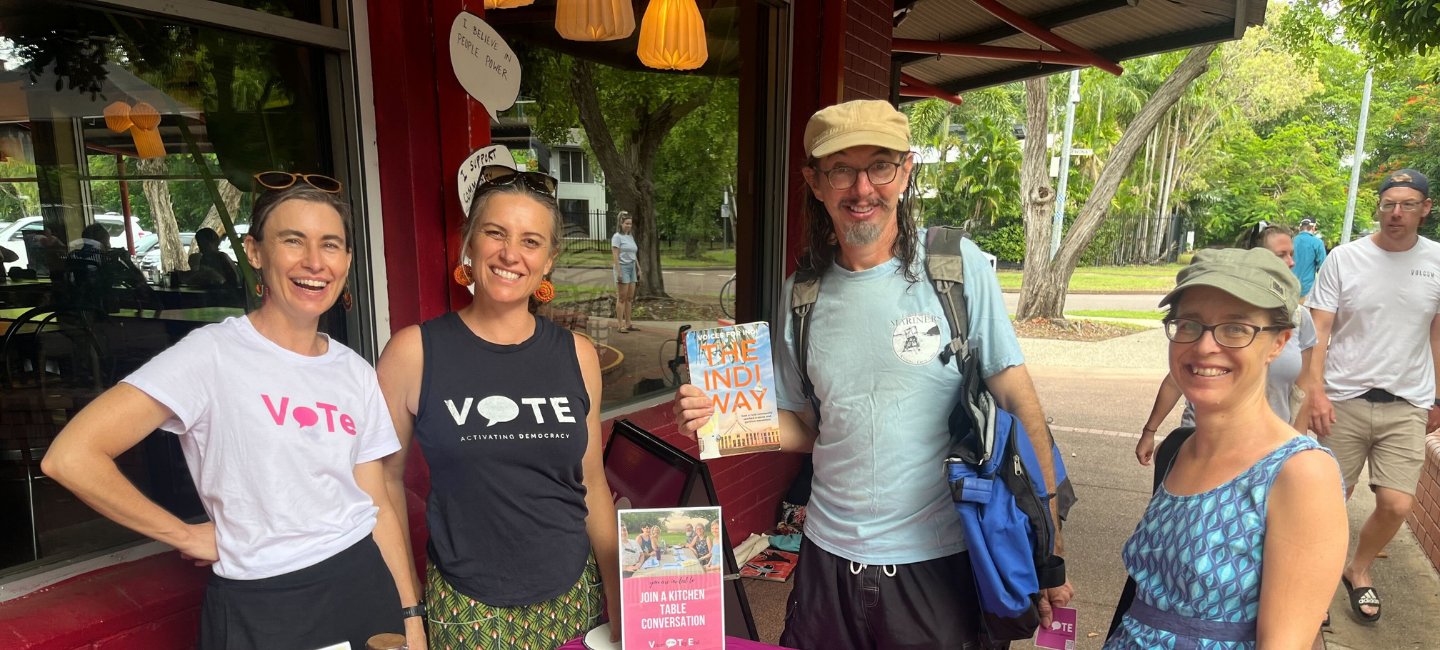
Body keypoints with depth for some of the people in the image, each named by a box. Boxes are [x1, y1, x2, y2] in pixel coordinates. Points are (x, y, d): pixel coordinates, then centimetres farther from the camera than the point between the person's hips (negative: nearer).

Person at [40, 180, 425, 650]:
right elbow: (70, 457, -18)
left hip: (365, 583, 4)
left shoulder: (356, 373, 2)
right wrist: (188, 537, -9)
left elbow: (377, 506, 5)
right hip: (260, 610, -4)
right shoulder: (213, 355, -12)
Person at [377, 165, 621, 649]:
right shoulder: (415, 352, -9)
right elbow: (386, 478, -1)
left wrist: (621, 603, 7)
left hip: (573, 598, 2)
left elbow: (592, 484, 6)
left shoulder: (576, 354, -1)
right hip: (468, 609, -2)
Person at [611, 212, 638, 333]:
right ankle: (621, 326, -5)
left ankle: (628, 324, 14)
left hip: (632, 267, 7)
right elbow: (615, 255, -13)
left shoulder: (631, 237, 14)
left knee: (630, 298, 8)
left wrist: (638, 269, 15)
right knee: (622, 298, -6)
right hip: (622, 267, -7)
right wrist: (618, 272, -18)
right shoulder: (617, 237, -7)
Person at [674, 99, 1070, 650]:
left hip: (936, 563, -3)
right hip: (828, 557, 3)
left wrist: (1049, 543, -9)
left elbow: (1017, 402, -8)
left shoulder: (957, 265, -10)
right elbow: (808, 428, 8)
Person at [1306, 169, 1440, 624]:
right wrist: (1316, 391, -13)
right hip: (1344, 399, -2)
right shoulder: (1345, 258, -4)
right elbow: (1320, 330, -5)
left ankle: (1358, 570, 24)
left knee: (1397, 504, -3)